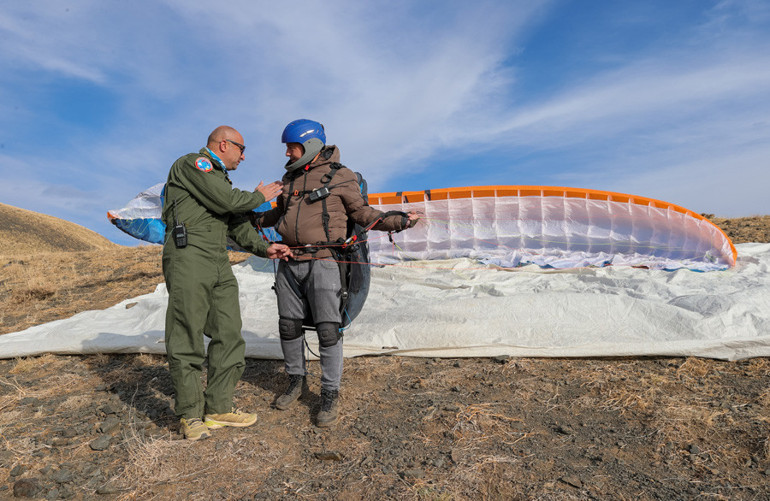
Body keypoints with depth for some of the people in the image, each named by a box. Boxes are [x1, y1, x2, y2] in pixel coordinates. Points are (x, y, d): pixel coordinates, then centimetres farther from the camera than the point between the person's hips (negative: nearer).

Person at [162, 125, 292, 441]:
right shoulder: (192, 163, 0)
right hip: (189, 258, -9)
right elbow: (226, 201, -13)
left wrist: (263, 247, 11)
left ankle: (219, 408, 14)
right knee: (187, 338, -3)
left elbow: (236, 223, 22)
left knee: (229, 335, 5)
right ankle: (190, 415, 7)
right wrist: (259, 197, 4)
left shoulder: (219, 178, 28)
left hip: (219, 263, 9)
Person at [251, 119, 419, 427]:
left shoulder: (340, 176, -1)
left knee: (328, 329, -4)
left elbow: (362, 212, 2)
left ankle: (330, 394, 11)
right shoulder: (289, 177, 16)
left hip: (321, 262, -6)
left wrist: (396, 222, -11)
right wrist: (251, 219, 27)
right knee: (288, 325, 10)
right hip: (289, 262, 6)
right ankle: (296, 381, 30)